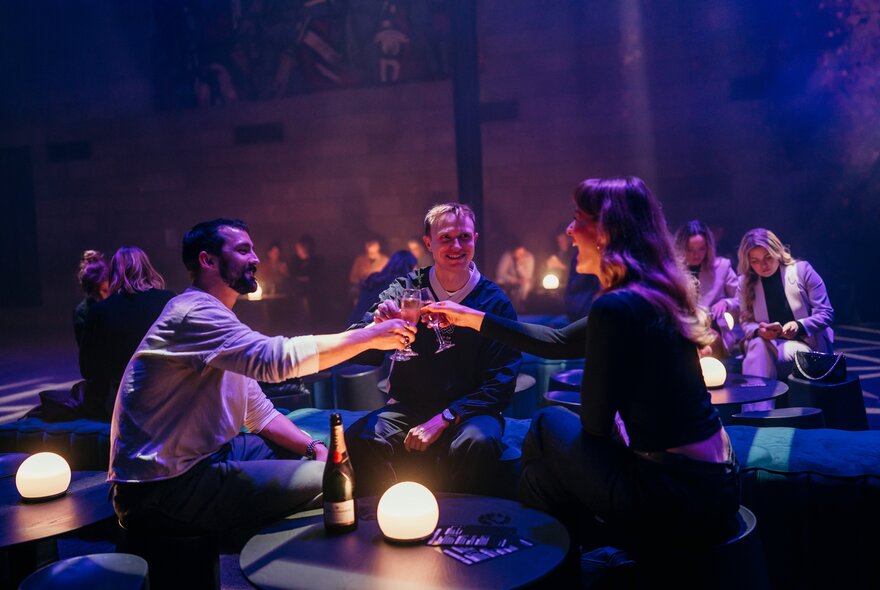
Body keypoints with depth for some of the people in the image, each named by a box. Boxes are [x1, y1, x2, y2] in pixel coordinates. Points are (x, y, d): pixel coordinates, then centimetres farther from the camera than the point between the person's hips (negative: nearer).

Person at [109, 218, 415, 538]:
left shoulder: (217, 317, 16)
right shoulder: (194, 313, -18)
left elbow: (259, 412, 15)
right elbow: (277, 358, -32)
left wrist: (314, 446, -1)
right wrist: (371, 336, -23)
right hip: (161, 487, -10)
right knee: (322, 480, -17)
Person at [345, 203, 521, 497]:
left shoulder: (495, 301, -2)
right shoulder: (404, 289, 4)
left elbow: (501, 383, -6)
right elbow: (360, 354, -3)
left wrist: (444, 418, -18)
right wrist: (377, 325, -27)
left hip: (468, 410, -1)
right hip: (407, 408, 2)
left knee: (477, 442, -35)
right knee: (357, 438, -27)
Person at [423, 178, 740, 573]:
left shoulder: (616, 307, -21)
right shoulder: (656, 294, 8)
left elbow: (595, 422, -13)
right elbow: (557, 343, 18)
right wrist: (473, 318, 23)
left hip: (679, 501, -8)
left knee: (549, 426, 10)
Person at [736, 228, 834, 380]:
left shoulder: (802, 270, -3)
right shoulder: (745, 282, 4)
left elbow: (826, 313, -4)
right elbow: (746, 321, 6)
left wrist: (799, 326, -23)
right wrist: (758, 331, -19)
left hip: (804, 342, -2)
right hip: (767, 342, 2)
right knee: (758, 345, -34)